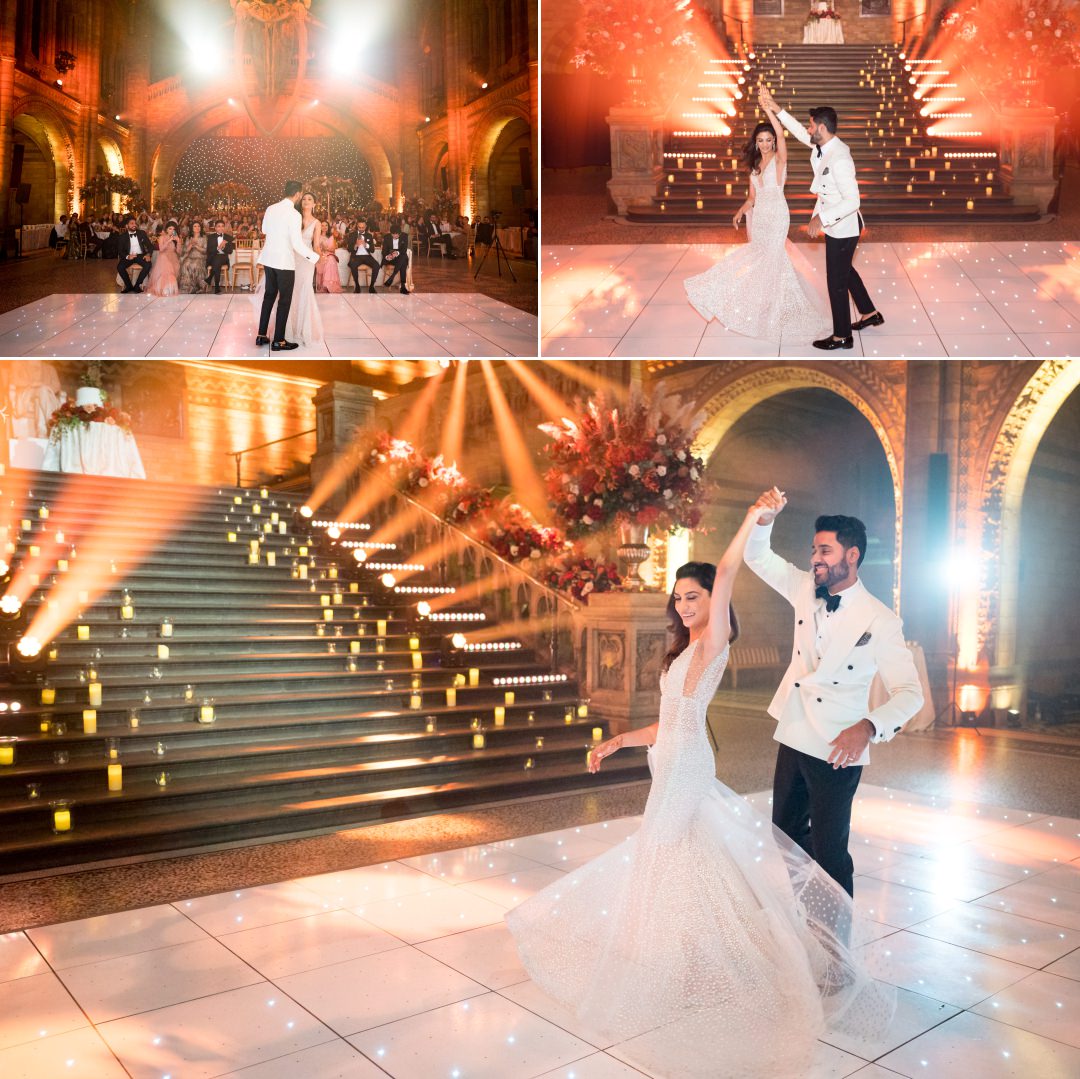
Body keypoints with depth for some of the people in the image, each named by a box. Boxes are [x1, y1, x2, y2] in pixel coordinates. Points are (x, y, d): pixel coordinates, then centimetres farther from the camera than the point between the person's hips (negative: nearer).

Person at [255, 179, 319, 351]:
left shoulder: (270, 209, 4)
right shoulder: (294, 215, -17)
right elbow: (297, 244, -20)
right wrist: (314, 258, -10)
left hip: (269, 259, 7)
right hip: (284, 262, -7)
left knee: (269, 296, 18)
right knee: (284, 301, 4)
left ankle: (261, 335, 21)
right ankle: (278, 341, 8)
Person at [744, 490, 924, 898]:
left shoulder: (880, 621, -15)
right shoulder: (806, 591, 2)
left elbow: (909, 692, -15)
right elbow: (757, 556, 7)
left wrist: (867, 727, -33)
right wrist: (765, 517, -14)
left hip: (837, 753, -6)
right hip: (792, 740, 6)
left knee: (829, 850, 2)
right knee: (785, 837, 19)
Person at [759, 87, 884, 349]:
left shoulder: (839, 158, -29)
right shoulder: (822, 145, -2)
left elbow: (852, 201, -31)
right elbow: (800, 132, 16)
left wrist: (822, 218, -34)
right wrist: (776, 109, 10)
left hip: (842, 228, -10)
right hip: (836, 225, 10)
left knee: (836, 281, 2)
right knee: (845, 270, 25)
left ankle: (842, 337, 15)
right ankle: (870, 314, 40)